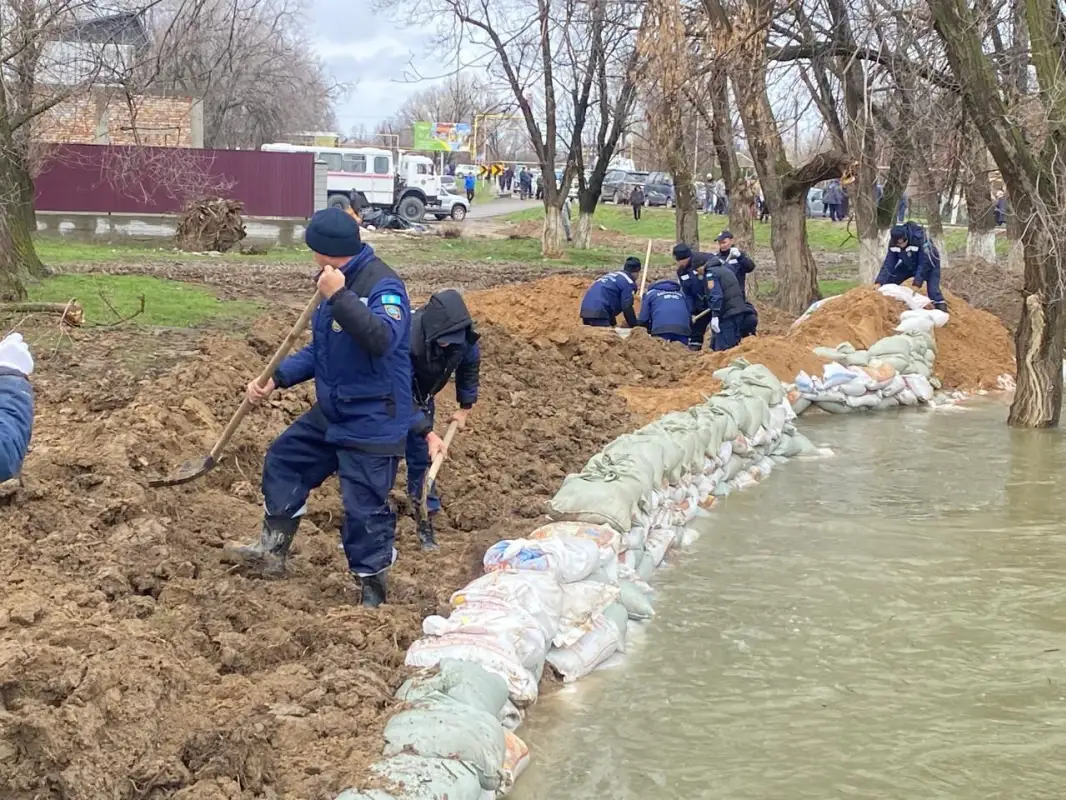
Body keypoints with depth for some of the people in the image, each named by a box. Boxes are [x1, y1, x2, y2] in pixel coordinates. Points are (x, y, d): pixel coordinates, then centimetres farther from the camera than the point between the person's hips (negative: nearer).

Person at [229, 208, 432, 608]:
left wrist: (339, 296, -38)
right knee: (282, 461, 18)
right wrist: (275, 379, 9)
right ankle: (272, 551, 32)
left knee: (364, 509, -3)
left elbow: (382, 339, -39)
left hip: (373, 424, -10)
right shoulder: (338, 283, 8)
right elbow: (320, 350, 18)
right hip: (330, 415, 10)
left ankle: (373, 593, 14)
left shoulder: (383, 285, -20)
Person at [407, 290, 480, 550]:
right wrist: (427, 433, -40)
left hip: (421, 398, 4)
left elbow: (470, 363, -1)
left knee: (421, 459, 6)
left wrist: (465, 408, 2)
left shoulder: (462, 336, -25)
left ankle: (425, 521, 15)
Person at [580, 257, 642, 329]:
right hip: (598, 313, -9)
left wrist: (612, 324, 41)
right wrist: (635, 327, 2)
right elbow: (627, 308, -6)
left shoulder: (612, 275, 28)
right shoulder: (628, 282, 0)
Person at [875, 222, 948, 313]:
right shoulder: (893, 243, -23)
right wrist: (879, 282, -29)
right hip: (908, 264, 5)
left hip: (929, 264, -5)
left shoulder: (920, 238, -37)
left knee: (933, 290, -25)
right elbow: (888, 264, -18)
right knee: (889, 281, -3)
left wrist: (917, 283, -39)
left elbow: (924, 263, -34)